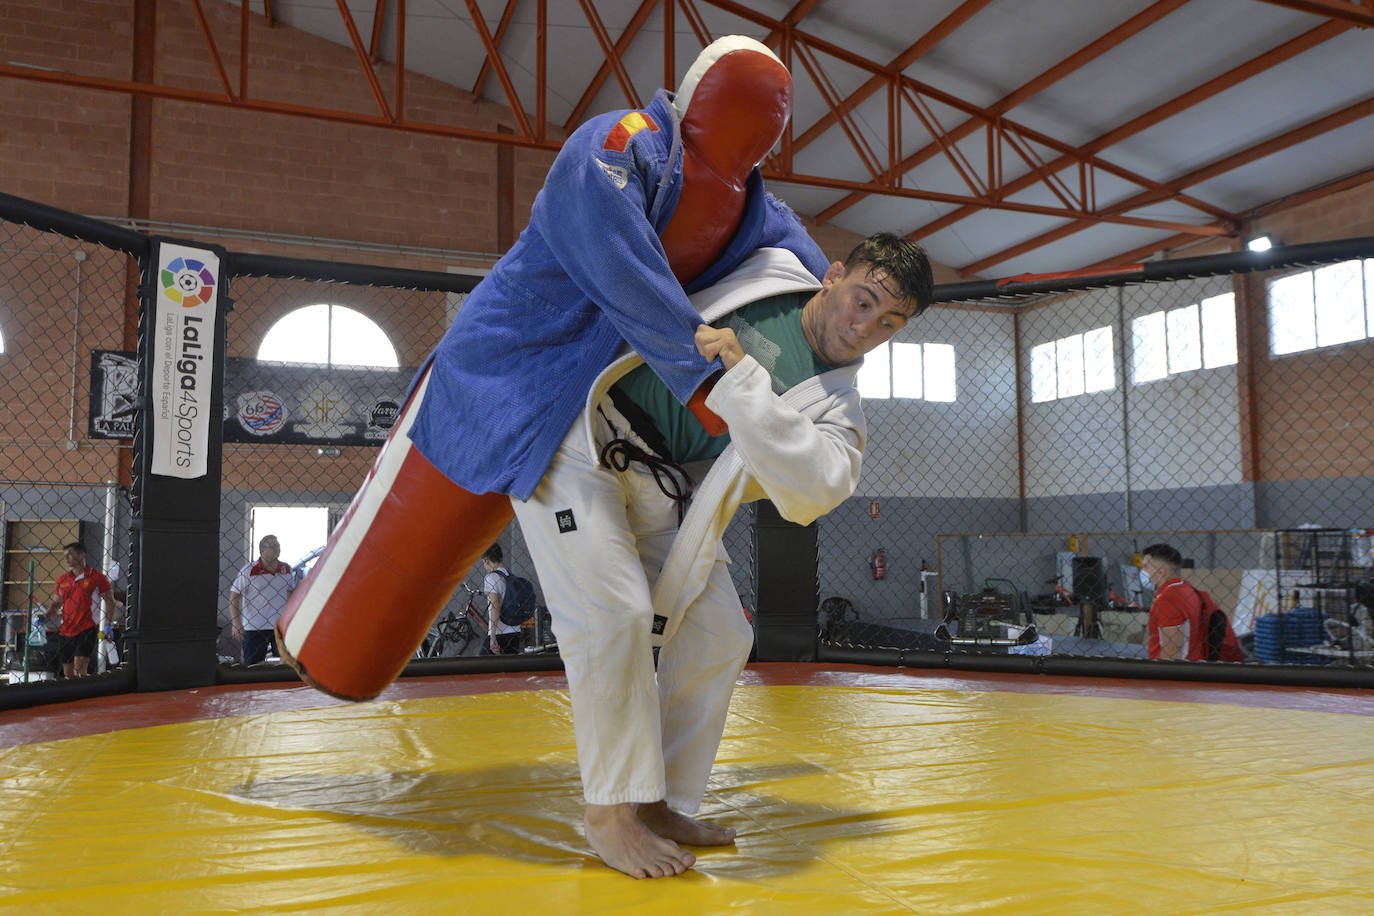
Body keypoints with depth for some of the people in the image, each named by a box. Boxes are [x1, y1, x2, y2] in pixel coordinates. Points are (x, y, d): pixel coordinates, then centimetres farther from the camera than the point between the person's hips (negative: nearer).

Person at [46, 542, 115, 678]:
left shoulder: (96, 577, -2)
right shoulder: (62, 579, 11)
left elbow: (109, 602, 2)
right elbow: (55, 602, 19)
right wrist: (47, 616, -2)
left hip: (87, 630, -5)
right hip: (65, 631, 5)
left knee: (79, 668, -17)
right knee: (68, 672, 9)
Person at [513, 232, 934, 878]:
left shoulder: (835, 407, -4)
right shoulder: (770, 267, -4)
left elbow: (814, 489, -28)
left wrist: (741, 374, -33)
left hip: (658, 489, 4)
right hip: (578, 437, -4)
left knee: (717, 638, 0)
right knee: (613, 611, -19)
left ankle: (657, 806, 17)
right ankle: (610, 811, -3)